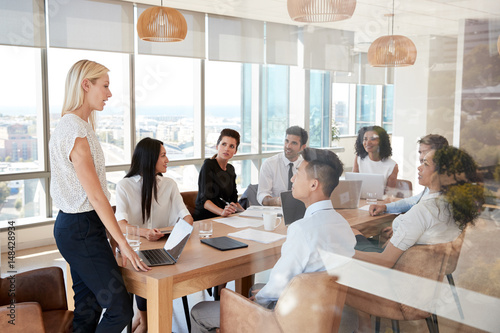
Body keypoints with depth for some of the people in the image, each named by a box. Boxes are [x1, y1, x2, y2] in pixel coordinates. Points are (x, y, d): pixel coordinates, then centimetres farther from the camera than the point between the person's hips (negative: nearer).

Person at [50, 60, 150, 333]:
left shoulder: (74, 125, 13)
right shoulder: (75, 130, -18)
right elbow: (95, 195, -19)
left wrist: (110, 233, 15)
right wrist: (123, 243, -15)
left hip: (75, 226, 10)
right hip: (81, 229, -10)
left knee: (87, 310, 15)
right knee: (120, 309, -5)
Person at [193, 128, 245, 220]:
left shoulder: (230, 169, 14)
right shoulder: (208, 165, -8)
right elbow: (204, 199, -19)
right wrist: (222, 212, -35)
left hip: (223, 219, 7)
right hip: (204, 219, -7)